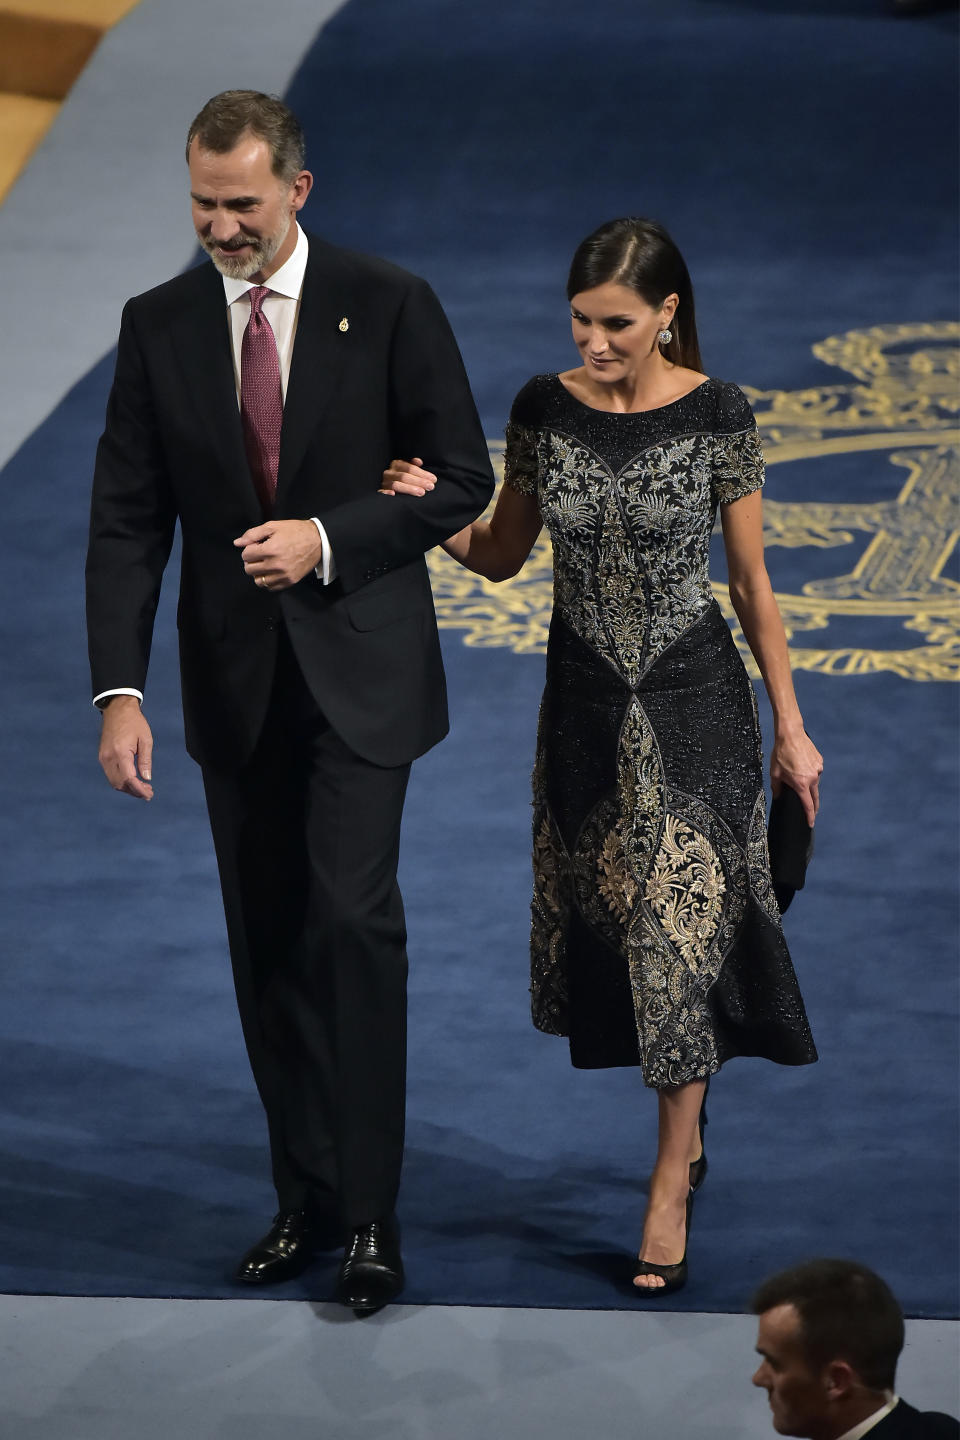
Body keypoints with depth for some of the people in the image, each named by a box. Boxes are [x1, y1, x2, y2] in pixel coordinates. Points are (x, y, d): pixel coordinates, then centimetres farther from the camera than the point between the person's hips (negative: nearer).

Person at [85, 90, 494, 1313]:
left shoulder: (387, 307, -6)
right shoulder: (159, 326, 1)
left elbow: (462, 479, -3)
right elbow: (126, 520, 0)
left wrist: (329, 539, -18)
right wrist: (120, 692, -9)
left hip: (361, 671, -3)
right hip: (234, 682, 4)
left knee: (351, 915, -13)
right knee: (267, 941, 8)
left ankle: (370, 1210, -8)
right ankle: (305, 1198, 18)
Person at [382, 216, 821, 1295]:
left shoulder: (716, 417, -12)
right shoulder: (544, 410, -4)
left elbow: (751, 583, -4)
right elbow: (502, 555, 6)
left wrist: (790, 728, 0)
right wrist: (432, 508, -15)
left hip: (693, 699, -3)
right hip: (584, 701, 3)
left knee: (680, 923, -3)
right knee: (611, 919, 11)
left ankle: (670, 1188, 4)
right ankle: (685, 1134, 30)